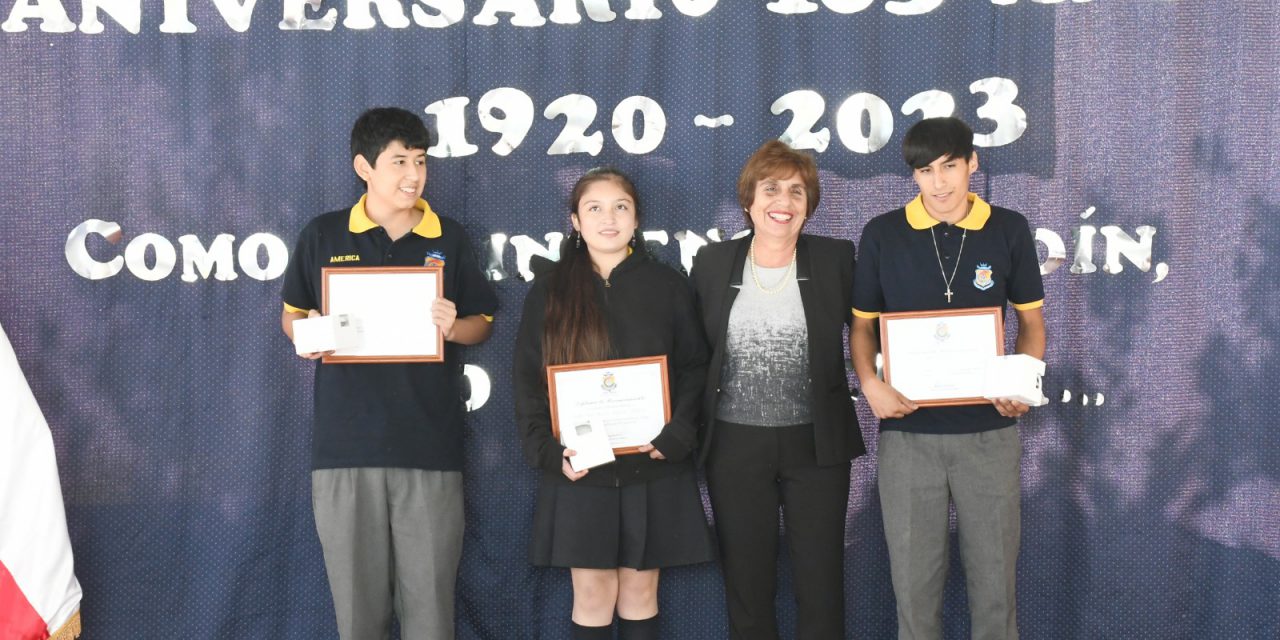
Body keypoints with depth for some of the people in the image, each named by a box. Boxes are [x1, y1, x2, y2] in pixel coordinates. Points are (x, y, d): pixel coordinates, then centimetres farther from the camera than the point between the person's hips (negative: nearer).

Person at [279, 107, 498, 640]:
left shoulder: (449, 239, 8)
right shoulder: (323, 236, 6)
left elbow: (482, 322, 13)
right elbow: (292, 315, 14)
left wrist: (454, 328, -10)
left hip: (430, 447, 0)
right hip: (345, 443, 0)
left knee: (429, 597, 1)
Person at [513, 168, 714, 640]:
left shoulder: (668, 286, 4)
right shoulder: (549, 290, 4)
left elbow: (695, 370, 3)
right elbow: (528, 381, 2)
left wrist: (676, 437, -12)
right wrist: (549, 451, -11)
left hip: (652, 468, 0)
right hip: (578, 469, 0)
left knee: (640, 593, 8)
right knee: (591, 597, 3)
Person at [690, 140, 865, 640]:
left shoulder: (836, 259, -1)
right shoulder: (712, 263, 3)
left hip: (817, 443, -1)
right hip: (735, 445, 1)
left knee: (821, 586, 5)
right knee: (746, 585, 9)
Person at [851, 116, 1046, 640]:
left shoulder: (1009, 230, 0)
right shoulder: (882, 235, -2)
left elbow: (1031, 321, 7)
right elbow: (862, 325, 5)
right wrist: (870, 384, -13)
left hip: (989, 429, 0)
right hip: (907, 430, 0)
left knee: (994, 573, 9)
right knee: (913, 577, 8)